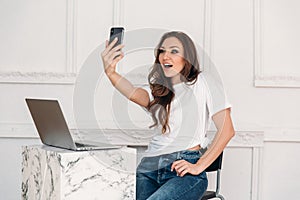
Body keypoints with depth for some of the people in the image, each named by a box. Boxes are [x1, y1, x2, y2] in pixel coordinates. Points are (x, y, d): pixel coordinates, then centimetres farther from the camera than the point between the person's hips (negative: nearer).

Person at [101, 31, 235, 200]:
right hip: (149, 167, 5)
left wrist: (198, 166, -8)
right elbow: (136, 95, -5)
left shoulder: (204, 82, 7)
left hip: (184, 169, -5)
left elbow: (226, 130, -2)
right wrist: (111, 73, -24)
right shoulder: (159, 88, 20)